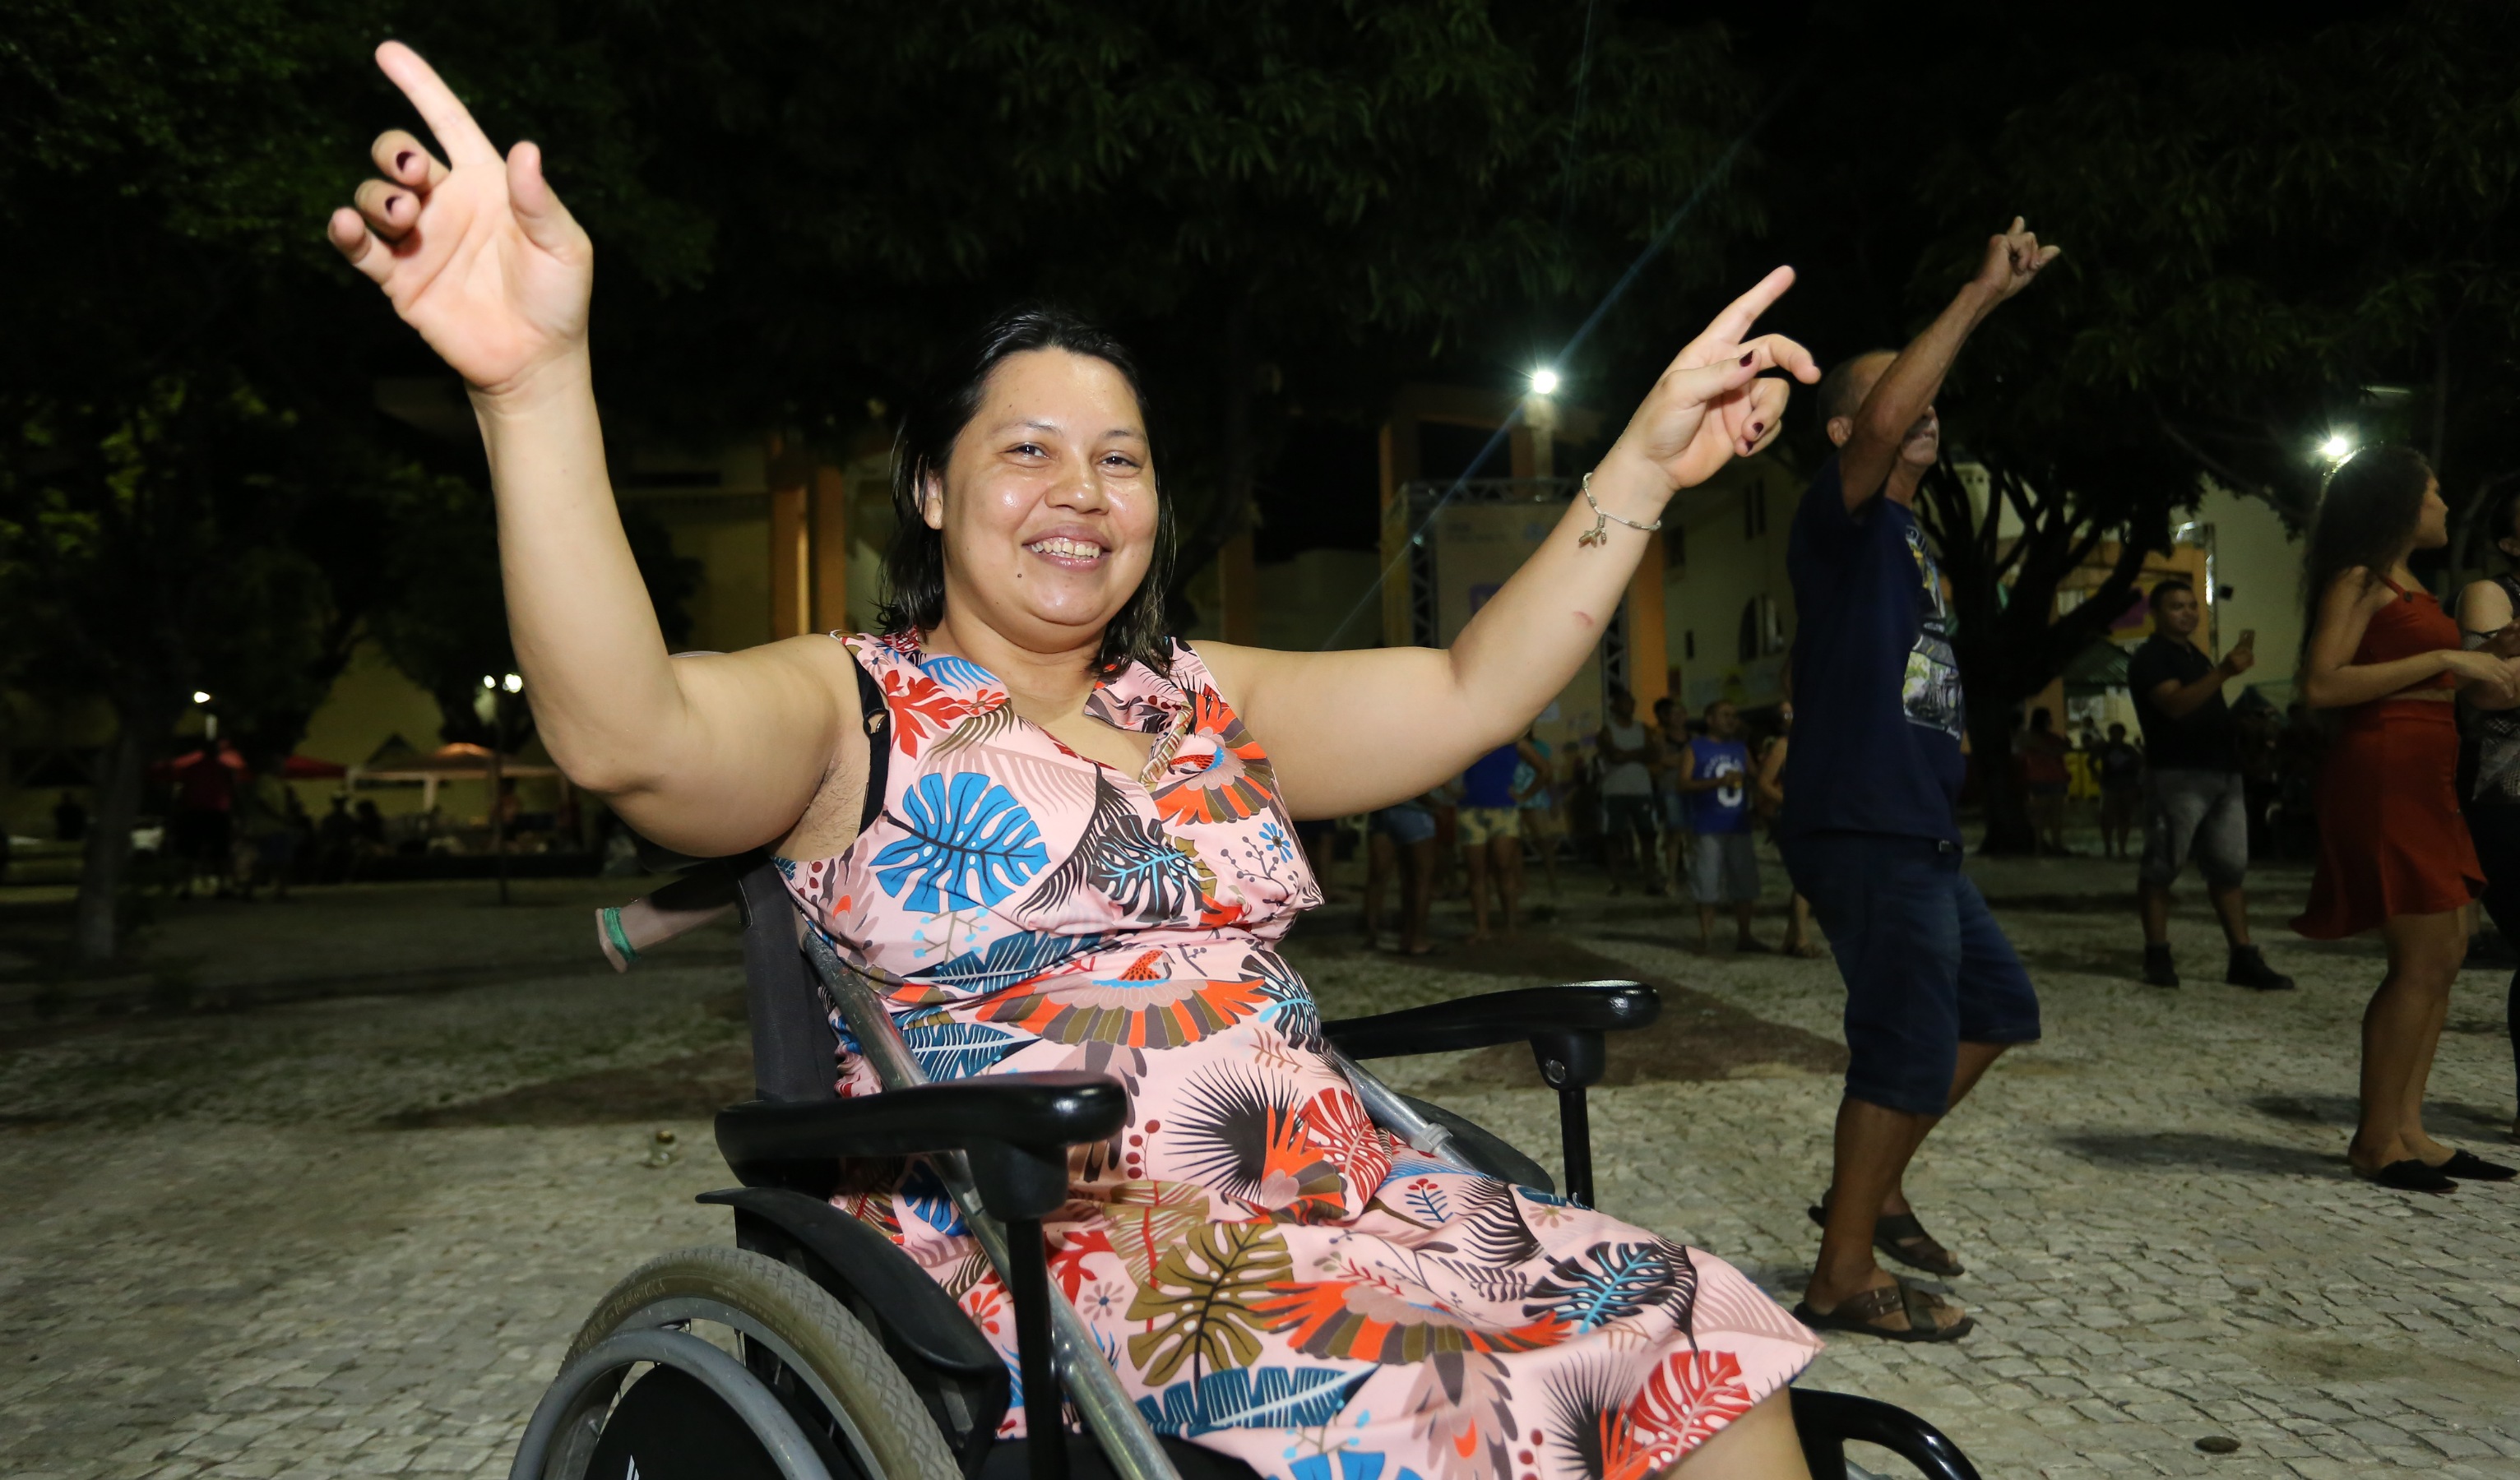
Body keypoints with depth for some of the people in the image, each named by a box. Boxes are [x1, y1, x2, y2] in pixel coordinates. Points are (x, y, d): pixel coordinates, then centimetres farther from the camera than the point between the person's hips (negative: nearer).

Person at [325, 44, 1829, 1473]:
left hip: (1338, 1198, 6)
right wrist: (540, 384, -36)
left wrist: (1644, 465, 6)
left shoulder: (1209, 701, 17)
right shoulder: (850, 709, -1)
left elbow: (1471, 693, 12)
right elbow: (623, 732, -21)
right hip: (1051, 1259, -6)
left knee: (1711, 1347, -7)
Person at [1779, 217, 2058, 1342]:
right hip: (1862, 832, -10)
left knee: (1997, 1004, 19)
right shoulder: (1841, 517, -9)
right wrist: (1979, 296, -26)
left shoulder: (1907, 536, 20)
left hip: (1916, 834, 10)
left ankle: (1872, 1187, 28)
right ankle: (1844, 1275, 5)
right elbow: (1882, 425, -29)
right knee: (1907, 1040, -7)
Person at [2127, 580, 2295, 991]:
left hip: (2222, 773, 8)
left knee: (2230, 868, 4)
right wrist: (2224, 672, -32)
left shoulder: (2197, 656, 22)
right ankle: (2157, 956, 1)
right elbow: (2175, 704, -22)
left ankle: (2244, 960, 4)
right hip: (2177, 776, -8)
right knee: (2161, 868, -5)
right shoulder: (2150, 658, -5)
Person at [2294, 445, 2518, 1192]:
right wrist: (2444, 660, -18)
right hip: (2381, 773, -10)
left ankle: (2404, 1128, 13)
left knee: (2444, 954, 8)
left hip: (2422, 779, 10)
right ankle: (2376, 1139, -1)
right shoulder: (2359, 579, -8)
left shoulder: (2404, 582, 20)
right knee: (2424, 959, -9)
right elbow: (2322, 684, -20)